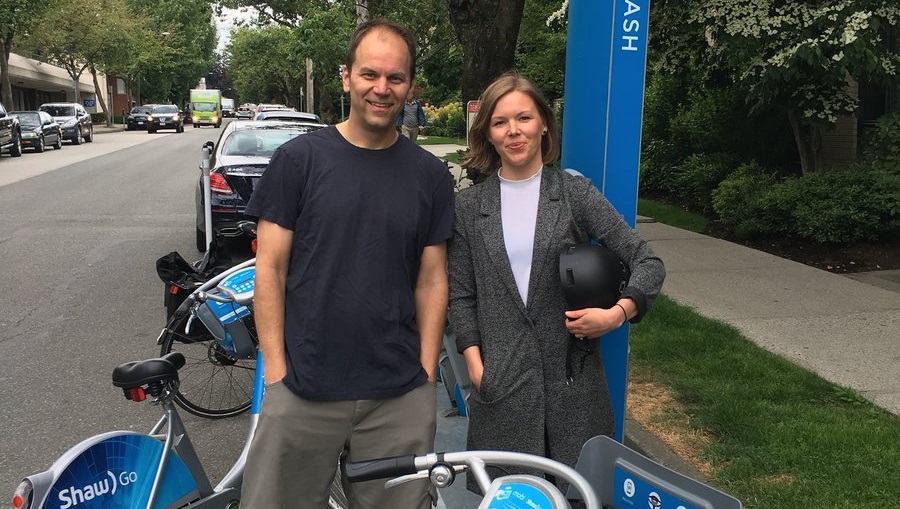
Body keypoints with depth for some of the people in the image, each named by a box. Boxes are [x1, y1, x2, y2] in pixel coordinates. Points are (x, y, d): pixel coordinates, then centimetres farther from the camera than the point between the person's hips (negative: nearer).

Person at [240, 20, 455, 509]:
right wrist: (275, 369, -5)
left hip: (400, 397, 2)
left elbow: (431, 280, 7)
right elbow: (270, 269, -1)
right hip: (303, 391, -1)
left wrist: (426, 374, 2)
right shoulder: (298, 158, -2)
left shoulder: (430, 174, 5)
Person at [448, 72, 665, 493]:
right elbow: (461, 296, 7)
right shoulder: (469, 205, 6)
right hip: (501, 381, 1)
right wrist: (476, 367, -2)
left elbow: (648, 262, 1)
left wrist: (618, 313, -15)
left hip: (572, 378, 0)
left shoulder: (576, 193, 2)